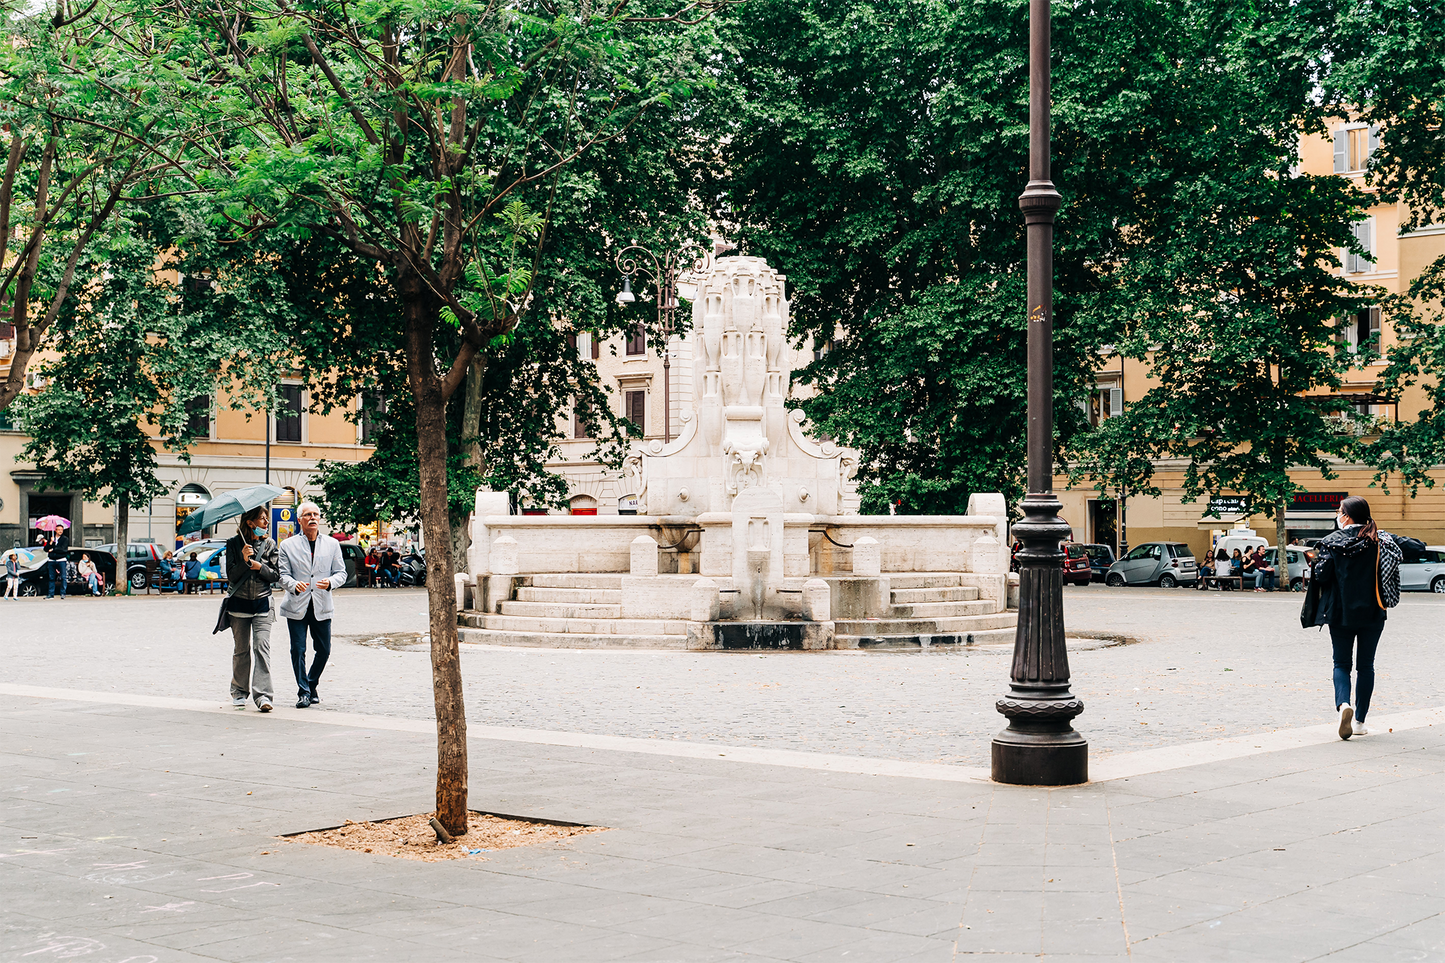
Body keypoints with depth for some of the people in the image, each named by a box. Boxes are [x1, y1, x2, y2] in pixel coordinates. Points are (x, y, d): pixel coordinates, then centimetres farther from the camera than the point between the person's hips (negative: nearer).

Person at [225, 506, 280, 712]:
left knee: (262, 646, -13)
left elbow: (276, 575, 5)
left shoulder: (269, 544, 5)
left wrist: (260, 567, -12)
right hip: (239, 602, 0)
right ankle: (239, 691, 24)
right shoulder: (234, 543, -1)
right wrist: (244, 560, -22)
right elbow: (231, 574, -6)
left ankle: (262, 695, -17)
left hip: (262, 603, 1)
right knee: (241, 649, 7)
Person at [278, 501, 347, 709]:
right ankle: (304, 692, 7)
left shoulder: (332, 544, 10)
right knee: (298, 650, -4)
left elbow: (341, 572, 8)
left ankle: (312, 685, 26)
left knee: (324, 651, 4)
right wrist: (294, 585, -21)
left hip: (322, 606, 2)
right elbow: (283, 575, 1)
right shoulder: (288, 545, 5)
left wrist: (330, 582, -14)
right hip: (296, 606, -2)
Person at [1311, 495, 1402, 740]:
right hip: (1372, 612, 1)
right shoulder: (1380, 540, -1)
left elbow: (1322, 574, -11)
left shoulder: (1332, 541, -6)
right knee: (1365, 665, 11)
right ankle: (1359, 721, 11)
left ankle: (1343, 703, -19)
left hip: (1339, 612, -1)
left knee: (1342, 663, 9)